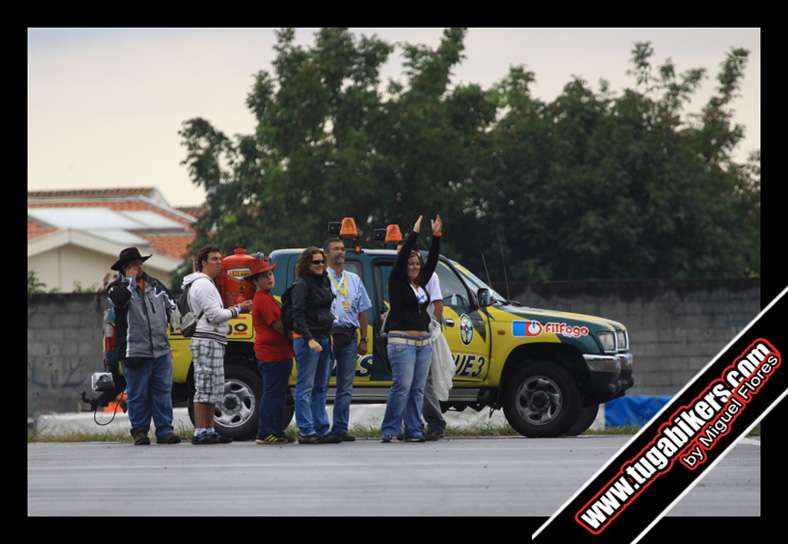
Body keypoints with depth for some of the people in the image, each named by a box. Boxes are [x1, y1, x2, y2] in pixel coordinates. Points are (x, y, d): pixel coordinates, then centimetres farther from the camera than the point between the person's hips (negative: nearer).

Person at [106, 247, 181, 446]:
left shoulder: (154, 284, 16)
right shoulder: (117, 287, 1)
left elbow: (171, 306, 26)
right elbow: (120, 298, -24)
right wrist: (130, 279, -13)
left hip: (161, 350, 4)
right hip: (135, 352, -4)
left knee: (163, 392, 2)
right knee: (138, 395, 0)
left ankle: (165, 431, 5)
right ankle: (140, 431, 7)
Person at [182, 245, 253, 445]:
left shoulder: (207, 284, 23)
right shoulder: (203, 284, -12)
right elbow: (214, 315, -17)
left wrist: (233, 310, 13)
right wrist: (237, 309, -7)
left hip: (213, 341, 11)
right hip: (207, 341, -11)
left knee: (213, 390, 13)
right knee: (206, 387, -11)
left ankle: (209, 430, 17)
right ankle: (200, 433, -13)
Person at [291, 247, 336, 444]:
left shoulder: (324, 282, 15)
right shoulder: (302, 285, -10)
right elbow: (298, 315, -15)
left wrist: (329, 335, 17)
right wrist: (309, 339, -22)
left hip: (324, 339, 9)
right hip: (306, 339, -9)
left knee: (321, 388, 10)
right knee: (306, 386, -7)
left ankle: (322, 430, 14)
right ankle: (306, 432, -7)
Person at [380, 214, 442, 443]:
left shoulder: (421, 283, 16)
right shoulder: (397, 283, -2)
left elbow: (432, 261, 14)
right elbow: (401, 257, -12)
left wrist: (436, 236, 6)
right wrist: (414, 233, -12)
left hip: (424, 342, 7)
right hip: (402, 341, -7)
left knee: (418, 389, 4)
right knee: (402, 387, -13)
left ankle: (413, 430, 5)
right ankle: (389, 430, -11)